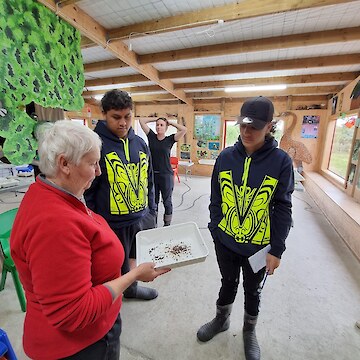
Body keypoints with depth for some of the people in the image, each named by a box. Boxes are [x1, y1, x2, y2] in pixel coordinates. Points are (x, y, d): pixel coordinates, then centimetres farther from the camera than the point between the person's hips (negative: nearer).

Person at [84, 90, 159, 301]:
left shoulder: (140, 143, 4)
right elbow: (86, 190, -10)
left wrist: (152, 210, 11)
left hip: (141, 219, 5)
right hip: (112, 224, -5)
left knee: (132, 259, 26)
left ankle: (131, 288, 53)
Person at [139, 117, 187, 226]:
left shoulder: (170, 139, -2)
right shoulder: (151, 136, 4)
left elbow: (184, 130, -12)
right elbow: (142, 121, 5)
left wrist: (170, 122, -1)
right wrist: (156, 119, 10)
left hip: (166, 175, -2)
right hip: (152, 175, 3)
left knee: (167, 201, 10)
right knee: (153, 201, 16)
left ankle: (167, 224, 27)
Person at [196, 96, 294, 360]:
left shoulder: (281, 161, -13)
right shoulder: (225, 157, -7)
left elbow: (282, 209, -10)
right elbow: (216, 200, 0)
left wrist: (277, 250, -8)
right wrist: (215, 231, 1)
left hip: (259, 246, -1)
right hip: (225, 241, 2)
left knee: (252, 291, 23)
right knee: (228, 283, 25)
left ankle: (249, 332, 52)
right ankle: (221, 320, 54)